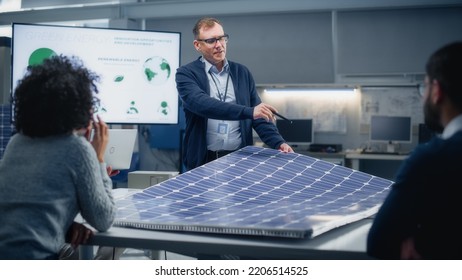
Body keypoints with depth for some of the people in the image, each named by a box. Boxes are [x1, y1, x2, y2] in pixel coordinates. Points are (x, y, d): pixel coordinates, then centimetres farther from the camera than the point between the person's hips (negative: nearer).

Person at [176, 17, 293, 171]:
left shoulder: (242, 72, 11)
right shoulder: (186, 73, -1)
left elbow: (258, 114, 11)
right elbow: (202, 104, -19)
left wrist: (278, 142, -6)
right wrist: (249, 111, -28)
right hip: (203, 161, -3)